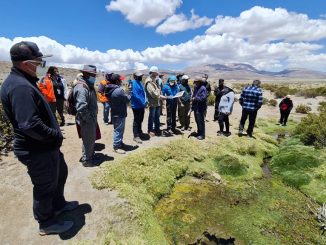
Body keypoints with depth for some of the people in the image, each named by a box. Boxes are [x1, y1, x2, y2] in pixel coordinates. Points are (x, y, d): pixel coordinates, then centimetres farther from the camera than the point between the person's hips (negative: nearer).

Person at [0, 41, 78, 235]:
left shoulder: (24, 82, 8)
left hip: (46, 146, 10)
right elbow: (30, 125, -34)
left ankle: (58, 204, 49)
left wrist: (55, 134, 8)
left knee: (61, 173, 27)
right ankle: (47, 224, 34)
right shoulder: (20, 87, -26)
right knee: (45, 187, 10)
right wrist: (56, 135, -19)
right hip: (38, 151, -10)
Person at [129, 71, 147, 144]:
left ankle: (139, 132, 34)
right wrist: (142, 103, -18)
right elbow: (135, 95, -24)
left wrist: (146, 101, 6)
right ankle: (136, 136, 5)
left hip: (142, 105, 9)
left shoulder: (140, 83, 13)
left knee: (140, 120, 19)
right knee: (136, 121, -2)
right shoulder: (133, 83, -16)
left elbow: (144, 93, 18)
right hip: (136, 106, -9)